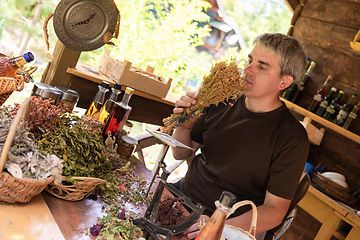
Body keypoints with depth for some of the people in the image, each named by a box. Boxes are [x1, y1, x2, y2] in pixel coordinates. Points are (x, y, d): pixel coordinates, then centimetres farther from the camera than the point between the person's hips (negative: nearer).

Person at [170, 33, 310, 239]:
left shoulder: (293, 139, -14)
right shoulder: (223, 101, 0)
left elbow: (275, 210, -13)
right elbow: (181, 154, 9)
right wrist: (183, 126, -12)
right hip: (182, 194, 5)